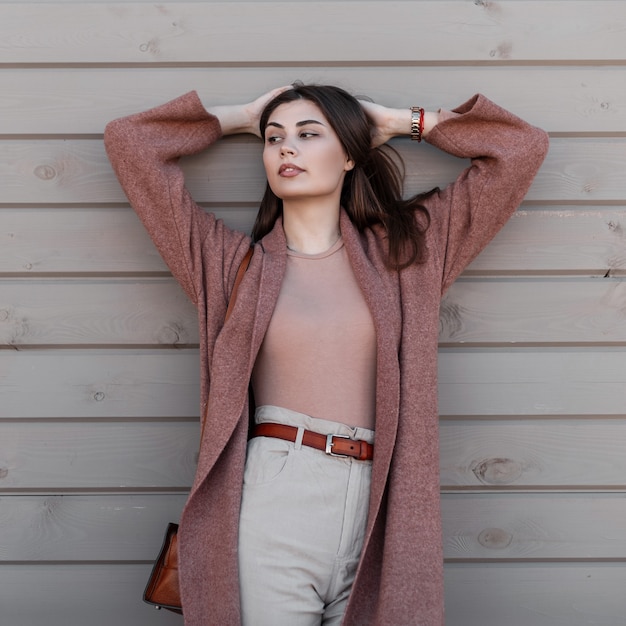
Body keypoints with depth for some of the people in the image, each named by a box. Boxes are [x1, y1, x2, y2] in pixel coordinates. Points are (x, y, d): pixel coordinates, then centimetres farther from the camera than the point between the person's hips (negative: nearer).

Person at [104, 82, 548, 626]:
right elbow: (130, 140, 11)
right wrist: (239, 117, 19)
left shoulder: (403, 250, 14)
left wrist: (400, 122, 20)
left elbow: (522, 147, 15)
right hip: (272, 505, -1)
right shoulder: (233, 262, 12)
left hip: (379, 521, 1)